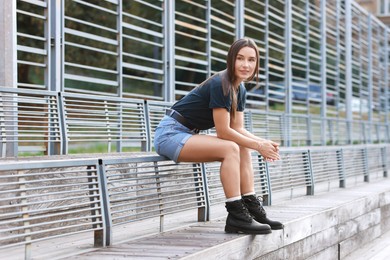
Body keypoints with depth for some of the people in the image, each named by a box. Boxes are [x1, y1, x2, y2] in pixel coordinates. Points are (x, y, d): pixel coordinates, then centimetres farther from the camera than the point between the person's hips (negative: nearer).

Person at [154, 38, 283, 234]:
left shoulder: (240, 89, 7)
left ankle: (252, 209, -2)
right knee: (230, 148, -25)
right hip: (170, 133, -9)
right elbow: (223, 131, -20)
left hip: (188, 135, 9)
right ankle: (236, 216, -25)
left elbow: (238, 129, 7)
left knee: (242, 149, 0)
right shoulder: (220, 84, -20)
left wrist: (264, 143, -9)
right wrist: (258, 145, -15)